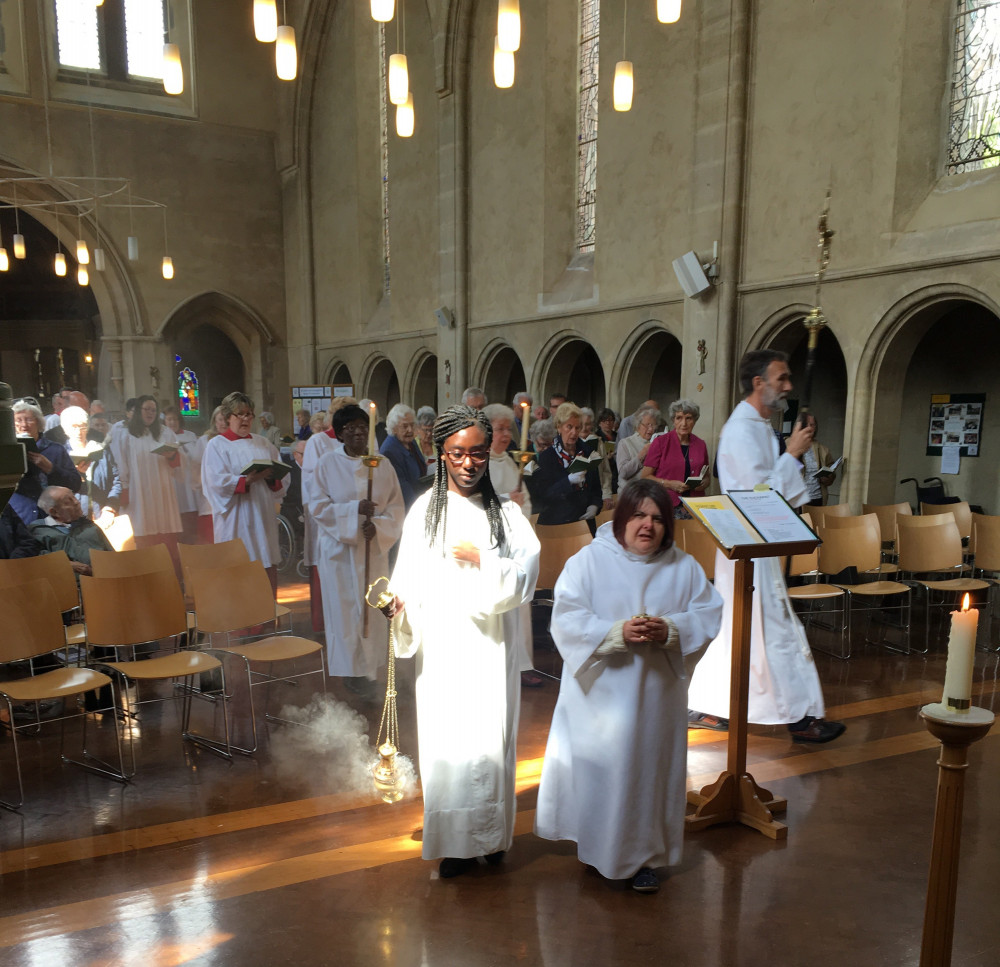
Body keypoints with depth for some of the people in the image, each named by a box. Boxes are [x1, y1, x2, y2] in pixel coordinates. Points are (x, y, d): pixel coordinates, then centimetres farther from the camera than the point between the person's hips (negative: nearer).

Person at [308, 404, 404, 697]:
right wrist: (355, 509, -18)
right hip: (339, 548, -2)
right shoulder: (327, 463, -2)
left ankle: (367, 669, 19)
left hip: (374, 548, 3)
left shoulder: (382, 465, 4)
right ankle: (349, 669, 13)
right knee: (343, 609, 0)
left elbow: (396, 507, 3)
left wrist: (378, 525, -15)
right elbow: (318, 506, -7)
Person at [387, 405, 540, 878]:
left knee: (489, 741, 5)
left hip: (489, 646, 1)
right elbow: (410, 578, 0)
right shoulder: (424, 510, 1)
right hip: (440, 646, 0)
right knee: (446, 745, 4)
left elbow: (524, 579, -4)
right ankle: (454, 843, 21)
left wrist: (483, 560, -18)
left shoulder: (506, 514, 3)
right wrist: (397, 603, -20)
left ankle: (491, 834, 26)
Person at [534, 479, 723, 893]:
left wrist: (670, 629, -18)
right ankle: (595, 847, 31)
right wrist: (618, 631, -24)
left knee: (650, 768, 11)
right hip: (600, 692, -2)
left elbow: (709, 614, 0)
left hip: (656, 693, 2)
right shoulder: (588, 560, -7)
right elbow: (566, 619, -12)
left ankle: (643, 855, 28)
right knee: (596, 769, 7)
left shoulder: (683, 567, 2)